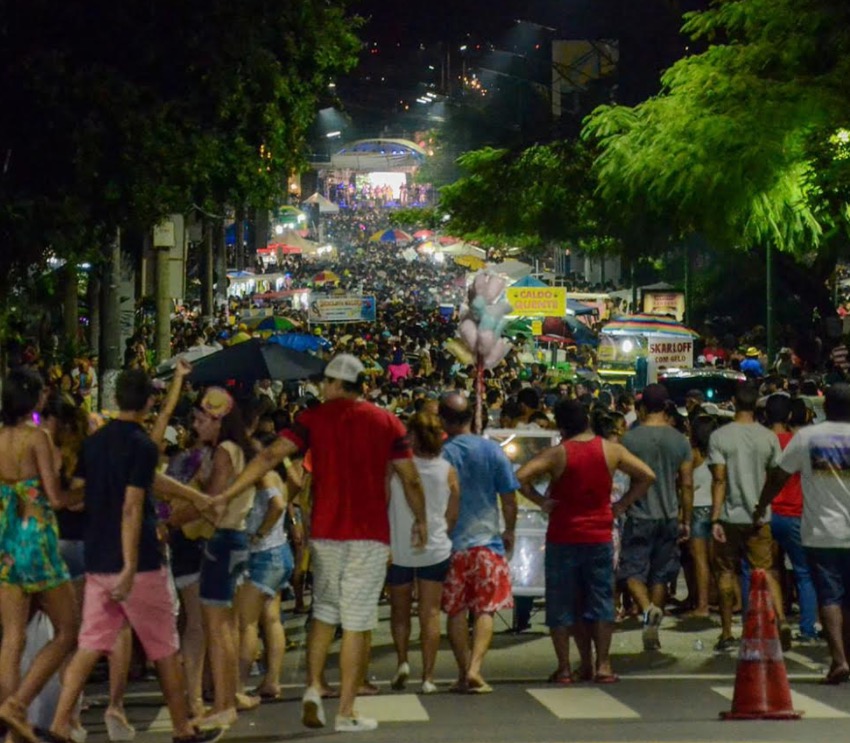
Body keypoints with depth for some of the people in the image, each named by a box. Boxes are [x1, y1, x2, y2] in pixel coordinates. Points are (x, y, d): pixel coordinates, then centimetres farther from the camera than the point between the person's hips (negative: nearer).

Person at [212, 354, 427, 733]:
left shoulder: (315, 418, 1)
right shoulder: (386, 421, 2)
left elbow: (271, 456, -6)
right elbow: (410, 478, 3)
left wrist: (227, 493, -4)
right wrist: (421, 519, 19)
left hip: (325, 532, 1)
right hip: (370, 534, -1)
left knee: (324, 611, 19)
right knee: (357, 623, 1)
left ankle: (313, 688, 3)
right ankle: (346, 712, 2)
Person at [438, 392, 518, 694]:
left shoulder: (440, 454, -6)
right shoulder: (492, 451, -3)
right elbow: (509, 498, 1)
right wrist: (510, 532, 16)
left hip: (451, 542, 0)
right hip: (487, 539, 0)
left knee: (456, 612, 9)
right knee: (486, 609, 3)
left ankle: (464, 672, 10)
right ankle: (475, 668, -12)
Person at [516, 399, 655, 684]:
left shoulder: (557, 453, -9)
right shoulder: (611, 450, -1)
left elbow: (521, 477, -20)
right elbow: (647, 476, 3)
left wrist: (541, 501, -9)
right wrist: (621, 505, 4)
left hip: (563, 538, -2)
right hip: (600, 537, 2)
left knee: (561, 604, 5)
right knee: (600, 602, 9)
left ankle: (564, 668, 5)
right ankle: (602, 666, 6)